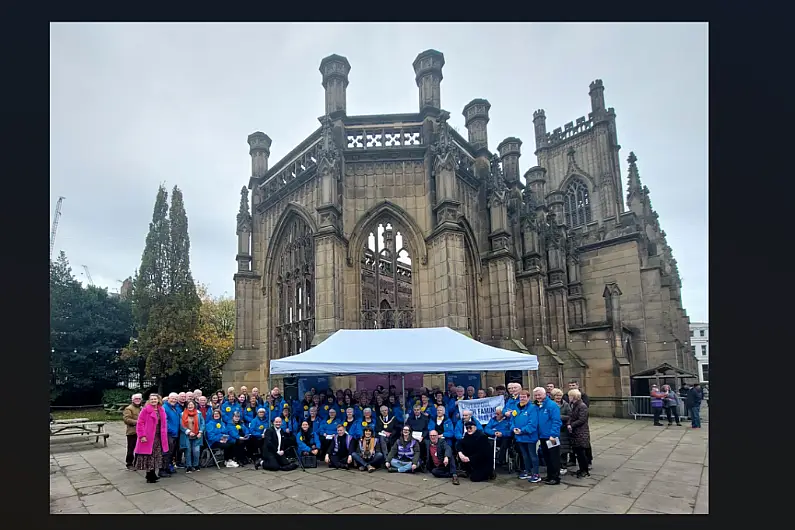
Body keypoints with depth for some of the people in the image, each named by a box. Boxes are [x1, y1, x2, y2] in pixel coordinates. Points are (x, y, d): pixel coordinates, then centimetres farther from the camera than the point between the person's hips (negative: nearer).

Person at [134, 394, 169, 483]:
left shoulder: (161, 411, 9)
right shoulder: (145, 410, -8)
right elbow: (140, 423, -12)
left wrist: (164, 435, 11)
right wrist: (142, 436, -18)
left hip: (158, 437, 6)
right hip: (148, 438, -6)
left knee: (156, 456, 12)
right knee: (149, 457, 0)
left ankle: (152, 475, 24)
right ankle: (150, 476, 10)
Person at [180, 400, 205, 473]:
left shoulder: (198, 413, 3)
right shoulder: (183, 414, -1)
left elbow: (202, 423, 4)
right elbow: (181, 425, -5)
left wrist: (200, 432, -7)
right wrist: (188, 432, -14)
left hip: (196, 436, 1)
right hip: (187, 436, -1)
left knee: (196, 451, -3)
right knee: (188, 451, 3)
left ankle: (195, 466, 15)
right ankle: (188, 467, 16)